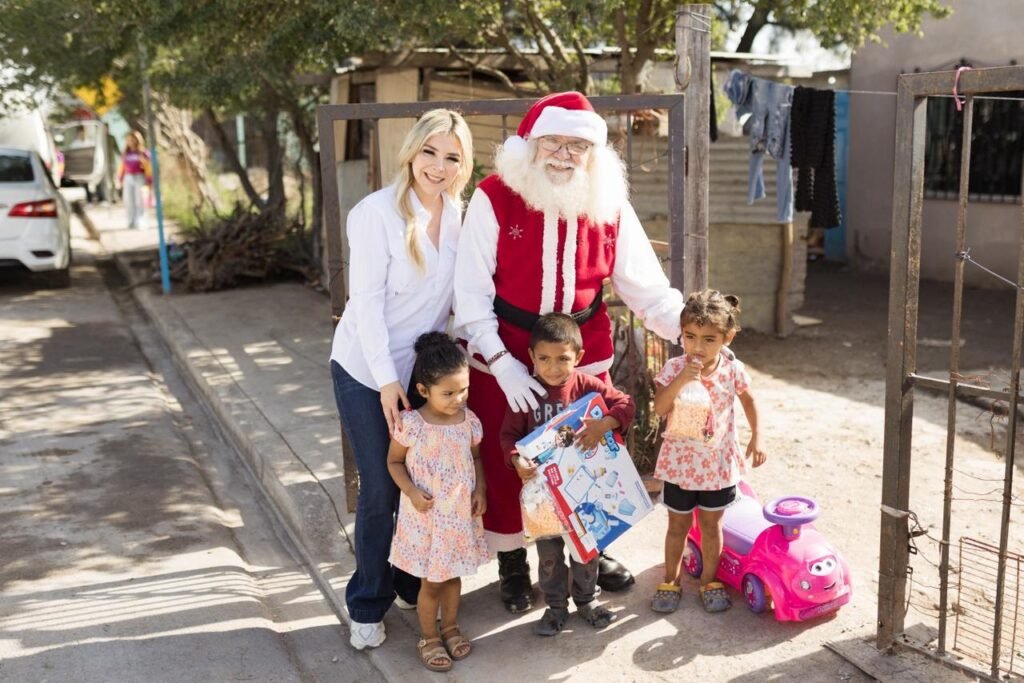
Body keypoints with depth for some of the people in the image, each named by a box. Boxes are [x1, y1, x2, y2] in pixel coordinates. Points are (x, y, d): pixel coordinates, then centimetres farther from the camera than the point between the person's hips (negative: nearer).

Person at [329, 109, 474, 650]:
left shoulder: (456, 215, 0)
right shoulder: (377, 212, -17)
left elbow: (454, 292, 5)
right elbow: (367, 300, -18)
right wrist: (387, 380, -21)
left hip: (425, 368, 5)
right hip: (368, 372, -5)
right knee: (380, 492, 3)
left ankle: (413, 584, 33)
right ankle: (367, 604, 22)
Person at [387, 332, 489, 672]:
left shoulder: (469, 420, -7)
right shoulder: (411, 424, -19)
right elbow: (394, 462, -6)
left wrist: (480, 491, -5)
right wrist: (412, 493, -19)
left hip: (461, 513, 4)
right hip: (426, 515, -4)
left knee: (453, 574, 20)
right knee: (431, 581, 9)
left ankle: (450, 627, 40)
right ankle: (428, 637, 29)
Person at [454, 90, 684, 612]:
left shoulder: (609, 204, -3)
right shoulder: (494, 198, -14)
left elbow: (645, 284, -2)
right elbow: (471, 292, -14)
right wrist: (501, 362, -21)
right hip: (505, 359, -2)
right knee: (506, 462, 10)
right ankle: (512, 562, 33)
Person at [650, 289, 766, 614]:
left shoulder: (733, 369, -10)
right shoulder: (675, 368, -15)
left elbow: (748, 401, 9)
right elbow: (659, 409, -25)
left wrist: (756, 437, 6)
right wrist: (681, 379, -35)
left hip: (718, 463, 1)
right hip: (680, 462, -1)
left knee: (711, 525, 14)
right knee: (678, 525, 14)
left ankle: (709, 581, 32)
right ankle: (670, 581, 30)